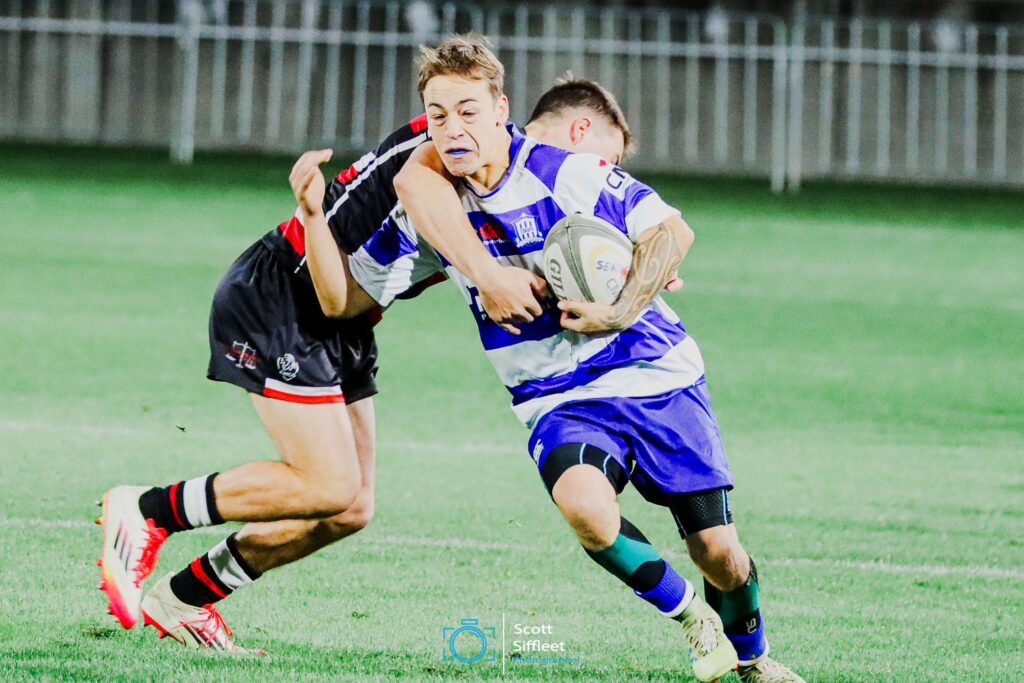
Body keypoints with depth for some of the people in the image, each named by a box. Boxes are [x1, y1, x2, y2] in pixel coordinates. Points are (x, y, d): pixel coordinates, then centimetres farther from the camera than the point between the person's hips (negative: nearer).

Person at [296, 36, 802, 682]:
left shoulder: (564, 174, -15)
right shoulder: (429, 208, -3)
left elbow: (671, 229, -9)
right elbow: (346, 298, 2)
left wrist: (621, 312, -21)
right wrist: (315, 214, -12)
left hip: (656, 376, -2)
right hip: (561, 404, 2)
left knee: (718, 552, -3)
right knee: (582, 506, -32)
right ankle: (690, 618, -5)